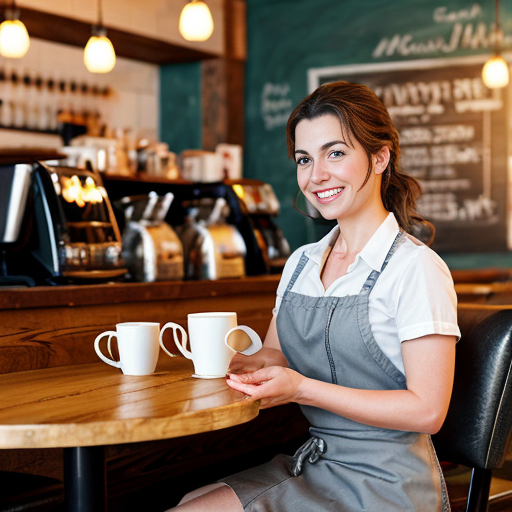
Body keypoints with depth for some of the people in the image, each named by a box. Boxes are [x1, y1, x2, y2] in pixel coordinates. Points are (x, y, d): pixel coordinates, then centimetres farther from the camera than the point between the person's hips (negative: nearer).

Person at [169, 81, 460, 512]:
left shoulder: (417, 267, -12)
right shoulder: (301, 263, 10)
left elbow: (426, 411, -16)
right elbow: (275, 355, 20)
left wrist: (302, 388, -21)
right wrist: (242, 364, -4)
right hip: (311, 467, 6)